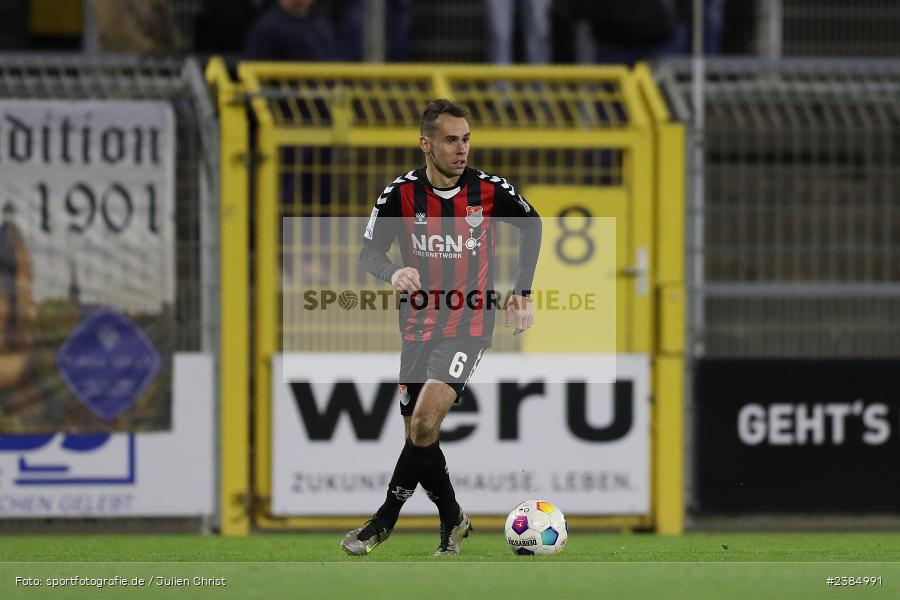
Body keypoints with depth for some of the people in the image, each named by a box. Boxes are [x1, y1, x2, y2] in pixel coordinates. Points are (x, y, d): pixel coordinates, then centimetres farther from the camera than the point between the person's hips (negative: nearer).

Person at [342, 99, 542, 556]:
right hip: (418, 326, 3)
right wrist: (393, 273, -29)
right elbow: (368, 253, -6)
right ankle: (453, 521, 26)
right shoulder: (401, 194, -9)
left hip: (469, 325, -3)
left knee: (425, 422, -21)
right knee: (418, 435, 5)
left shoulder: (489, 190, -8)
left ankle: (385, 520, -11)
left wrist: (522, 292, 6)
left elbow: (531, 225, 12)